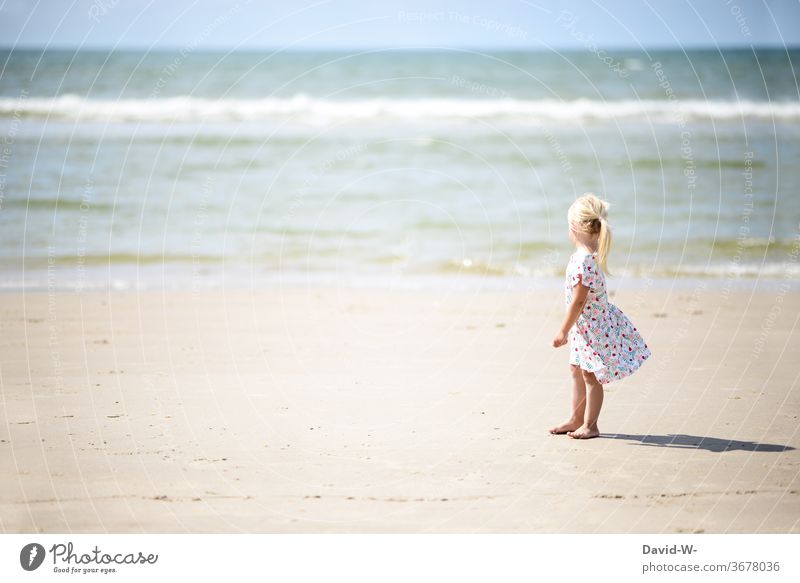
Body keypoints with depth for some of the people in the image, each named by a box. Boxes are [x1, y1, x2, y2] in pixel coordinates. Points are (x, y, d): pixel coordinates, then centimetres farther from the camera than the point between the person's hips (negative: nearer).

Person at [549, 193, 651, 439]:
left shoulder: (583, 260, -27)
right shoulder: (592, 254, 3)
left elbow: (578, 301, -26)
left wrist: (564, 331, -19)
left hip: (593, 325, -10)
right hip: (586, 326, 10)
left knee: (590, 374, 3)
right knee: (577, 370, 19)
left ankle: (590, 425, 15)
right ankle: (577, 419, 31)